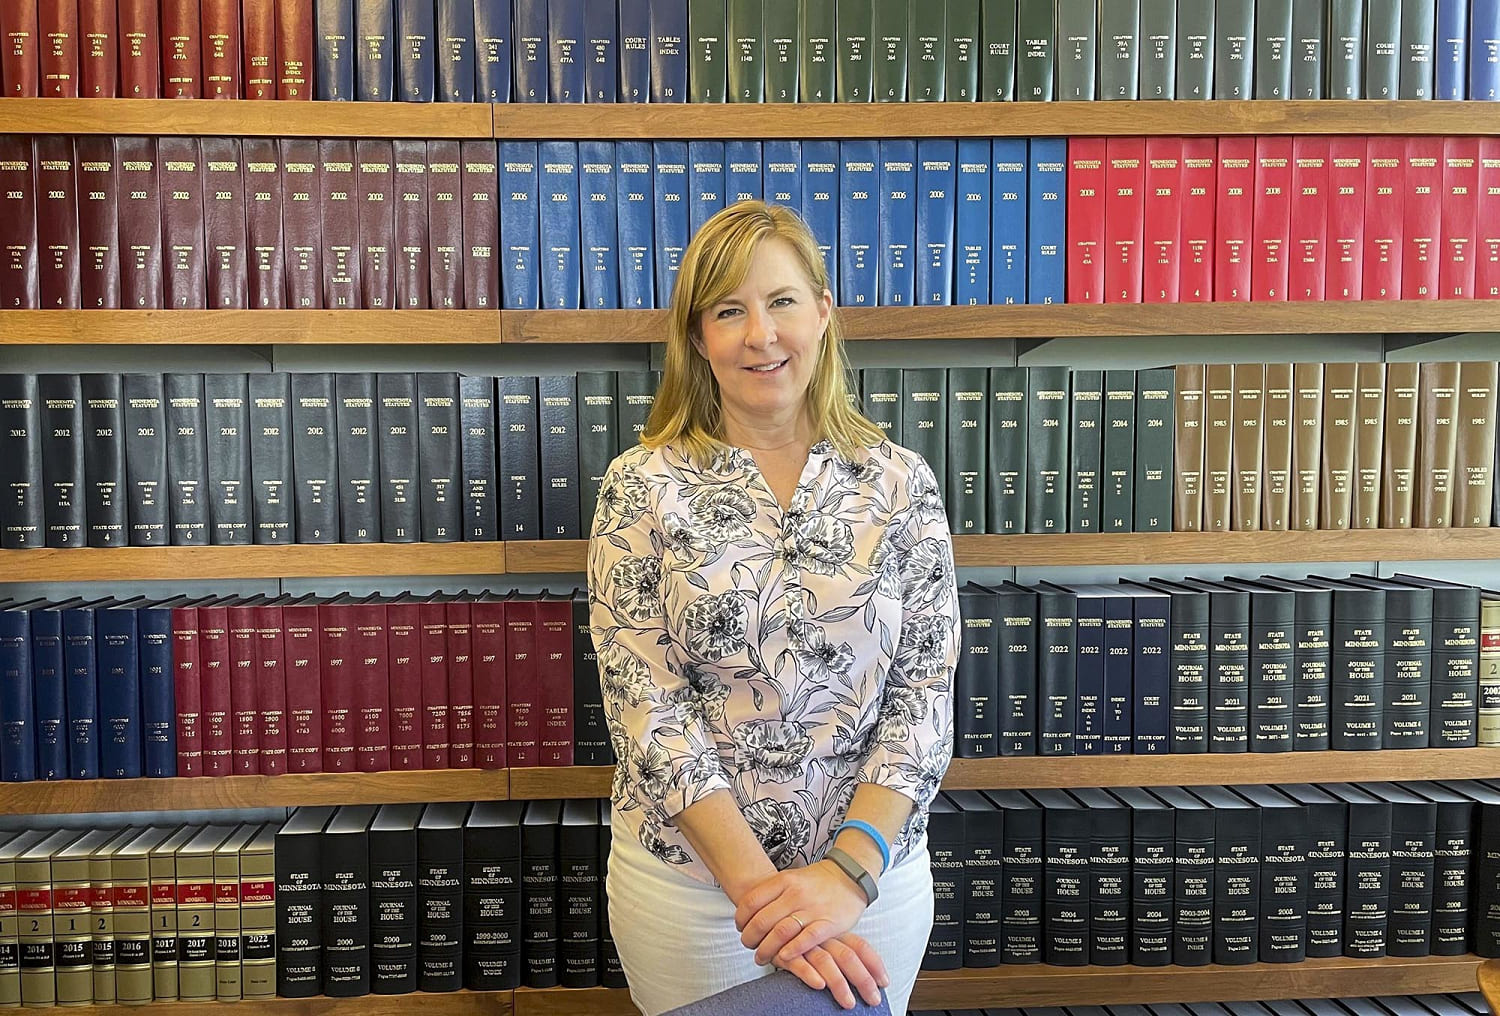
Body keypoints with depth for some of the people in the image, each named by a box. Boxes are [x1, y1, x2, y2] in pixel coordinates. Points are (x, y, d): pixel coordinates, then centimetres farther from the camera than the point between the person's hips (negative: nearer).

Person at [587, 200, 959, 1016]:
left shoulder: (901, 482, -4)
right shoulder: (641, 485, -8)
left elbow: (924, 691, -7)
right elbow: (647, 703, -12)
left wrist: (848, 869, -19)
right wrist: (759, 885, -19)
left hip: (872, 867, 2)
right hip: (687, 876, -1)